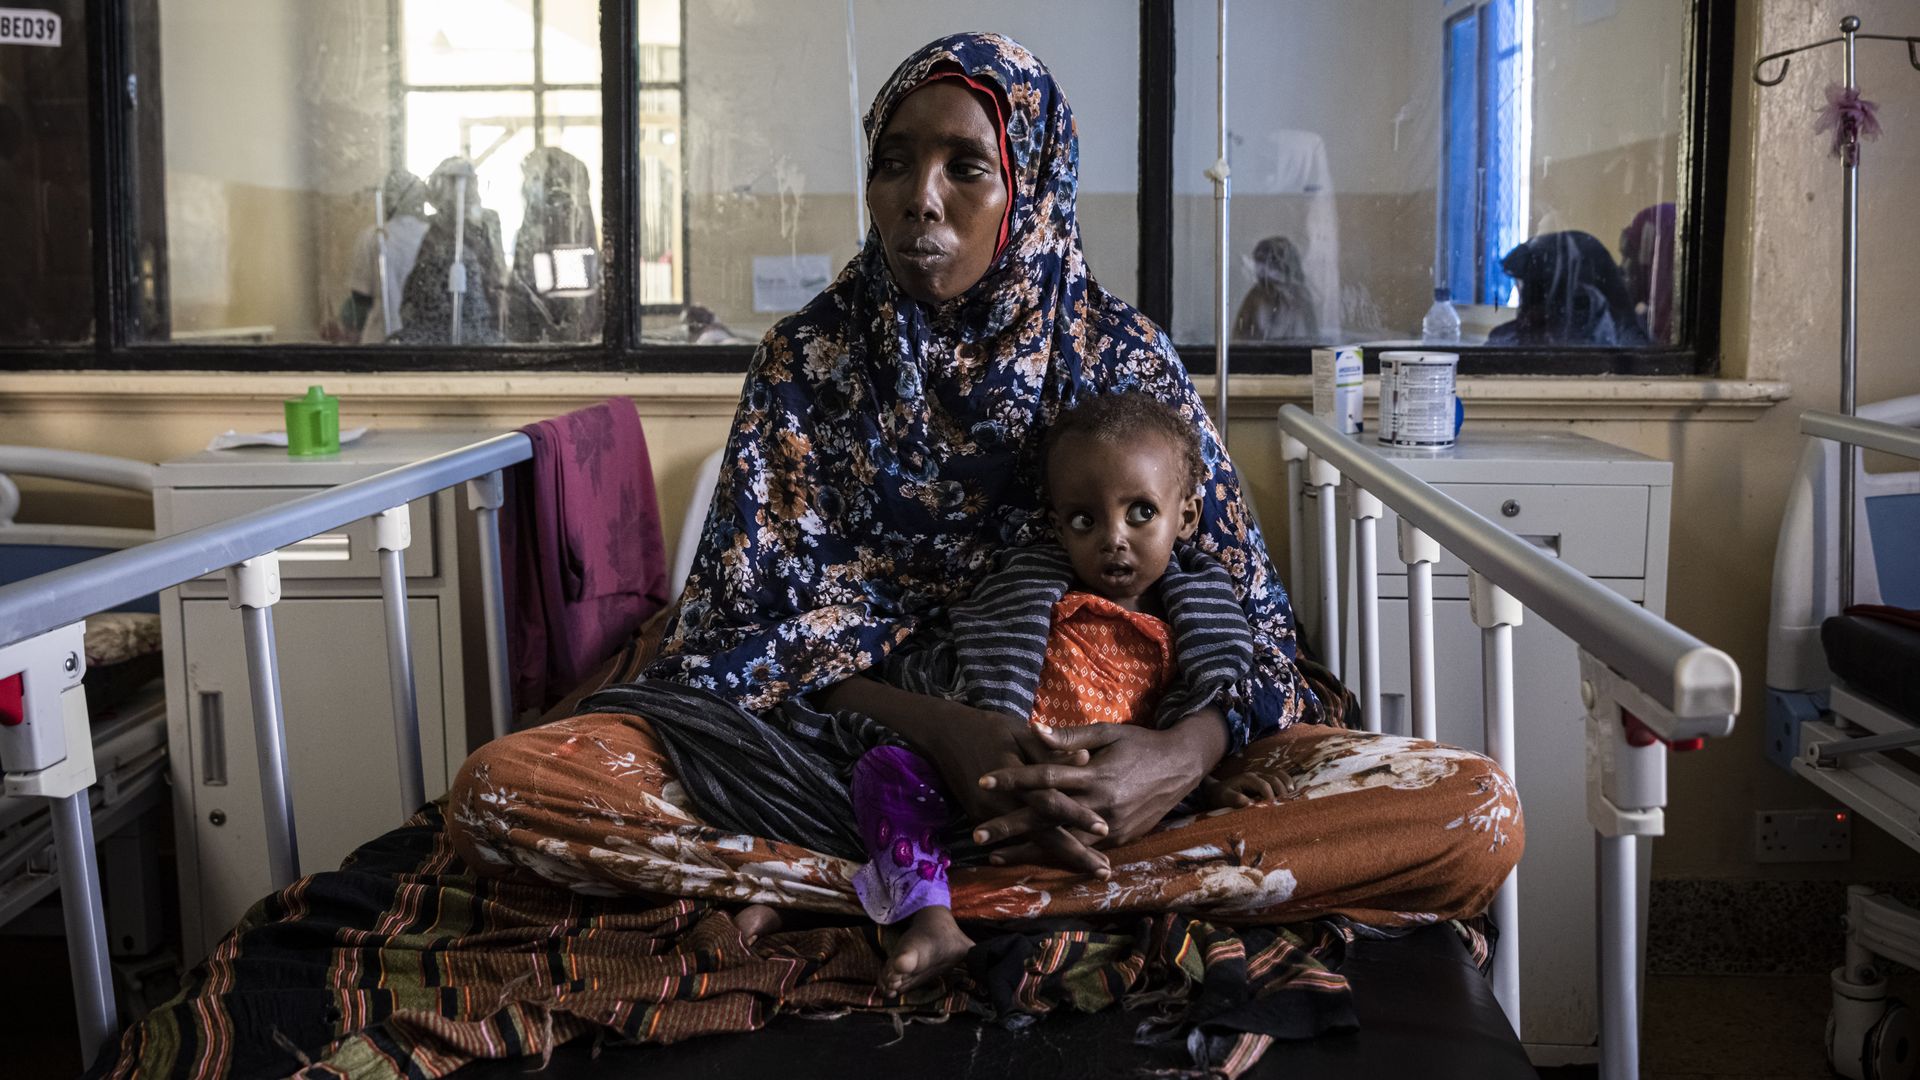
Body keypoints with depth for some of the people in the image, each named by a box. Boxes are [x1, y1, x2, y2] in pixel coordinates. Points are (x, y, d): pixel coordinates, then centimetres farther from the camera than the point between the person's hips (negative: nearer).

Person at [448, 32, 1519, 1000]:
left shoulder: (1121, 353, 1)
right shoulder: (809, 358, 2)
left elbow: (1244, 605, -2)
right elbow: (771, 619, -5)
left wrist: (1187, 751, -26)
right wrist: (939, 729, -25)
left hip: (1087, 751, 1)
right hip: (856, 736, -1)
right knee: (503, 789, -24)